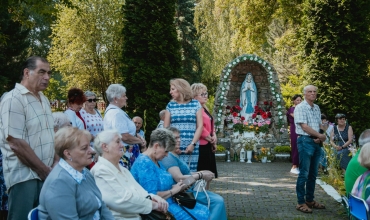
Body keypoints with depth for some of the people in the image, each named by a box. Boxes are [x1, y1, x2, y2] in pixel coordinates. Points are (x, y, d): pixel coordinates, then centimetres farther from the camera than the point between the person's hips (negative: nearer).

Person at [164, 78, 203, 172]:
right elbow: (165, 127, 9)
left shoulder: (196, 104, 8)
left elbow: (200, 126, 4)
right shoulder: (170, 105, 11)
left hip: (191, 148, -1)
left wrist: (193, 144, -8)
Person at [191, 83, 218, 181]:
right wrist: (211, 139, -9)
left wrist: (214, 137, 3)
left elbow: (211, 125, 21)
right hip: (201, 145, -10)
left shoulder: (204, 108, 18)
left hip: (208, 145, 10)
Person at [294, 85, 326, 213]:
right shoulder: (300, 108, -8)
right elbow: (304, 127, -15)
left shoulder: (317, 108, 14)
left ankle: (310, 200, 21)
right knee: (304, 173, -7)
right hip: (305, 141, -7)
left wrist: (320, 138, -4)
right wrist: (321, 136, -10)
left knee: (313, 174, 11)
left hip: (316, 142, 7)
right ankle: (301, 203, -2)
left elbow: (319, 126, 16)